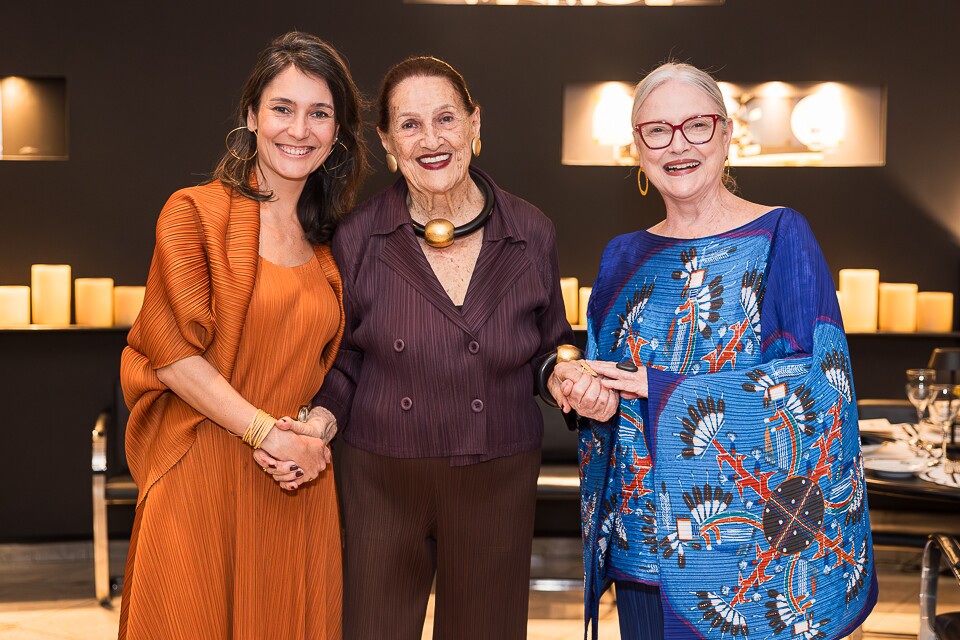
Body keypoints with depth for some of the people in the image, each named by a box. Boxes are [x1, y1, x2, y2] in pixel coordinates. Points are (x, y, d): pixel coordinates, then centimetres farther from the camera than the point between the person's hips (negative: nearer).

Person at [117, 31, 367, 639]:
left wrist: (319, 425, -2)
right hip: (204, 479, -4)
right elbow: (171, 352, -12)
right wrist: (272, 434, -14)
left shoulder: (326, 245, 13)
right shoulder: (196, 212, -4)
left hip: (298, 490, 5)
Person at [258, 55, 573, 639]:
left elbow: (549, 347, 11)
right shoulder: (359, 239, -6)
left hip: (498, 481, 1)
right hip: (382, 479, -1)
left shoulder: (530, 233, -3)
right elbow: (342, 360, 4)